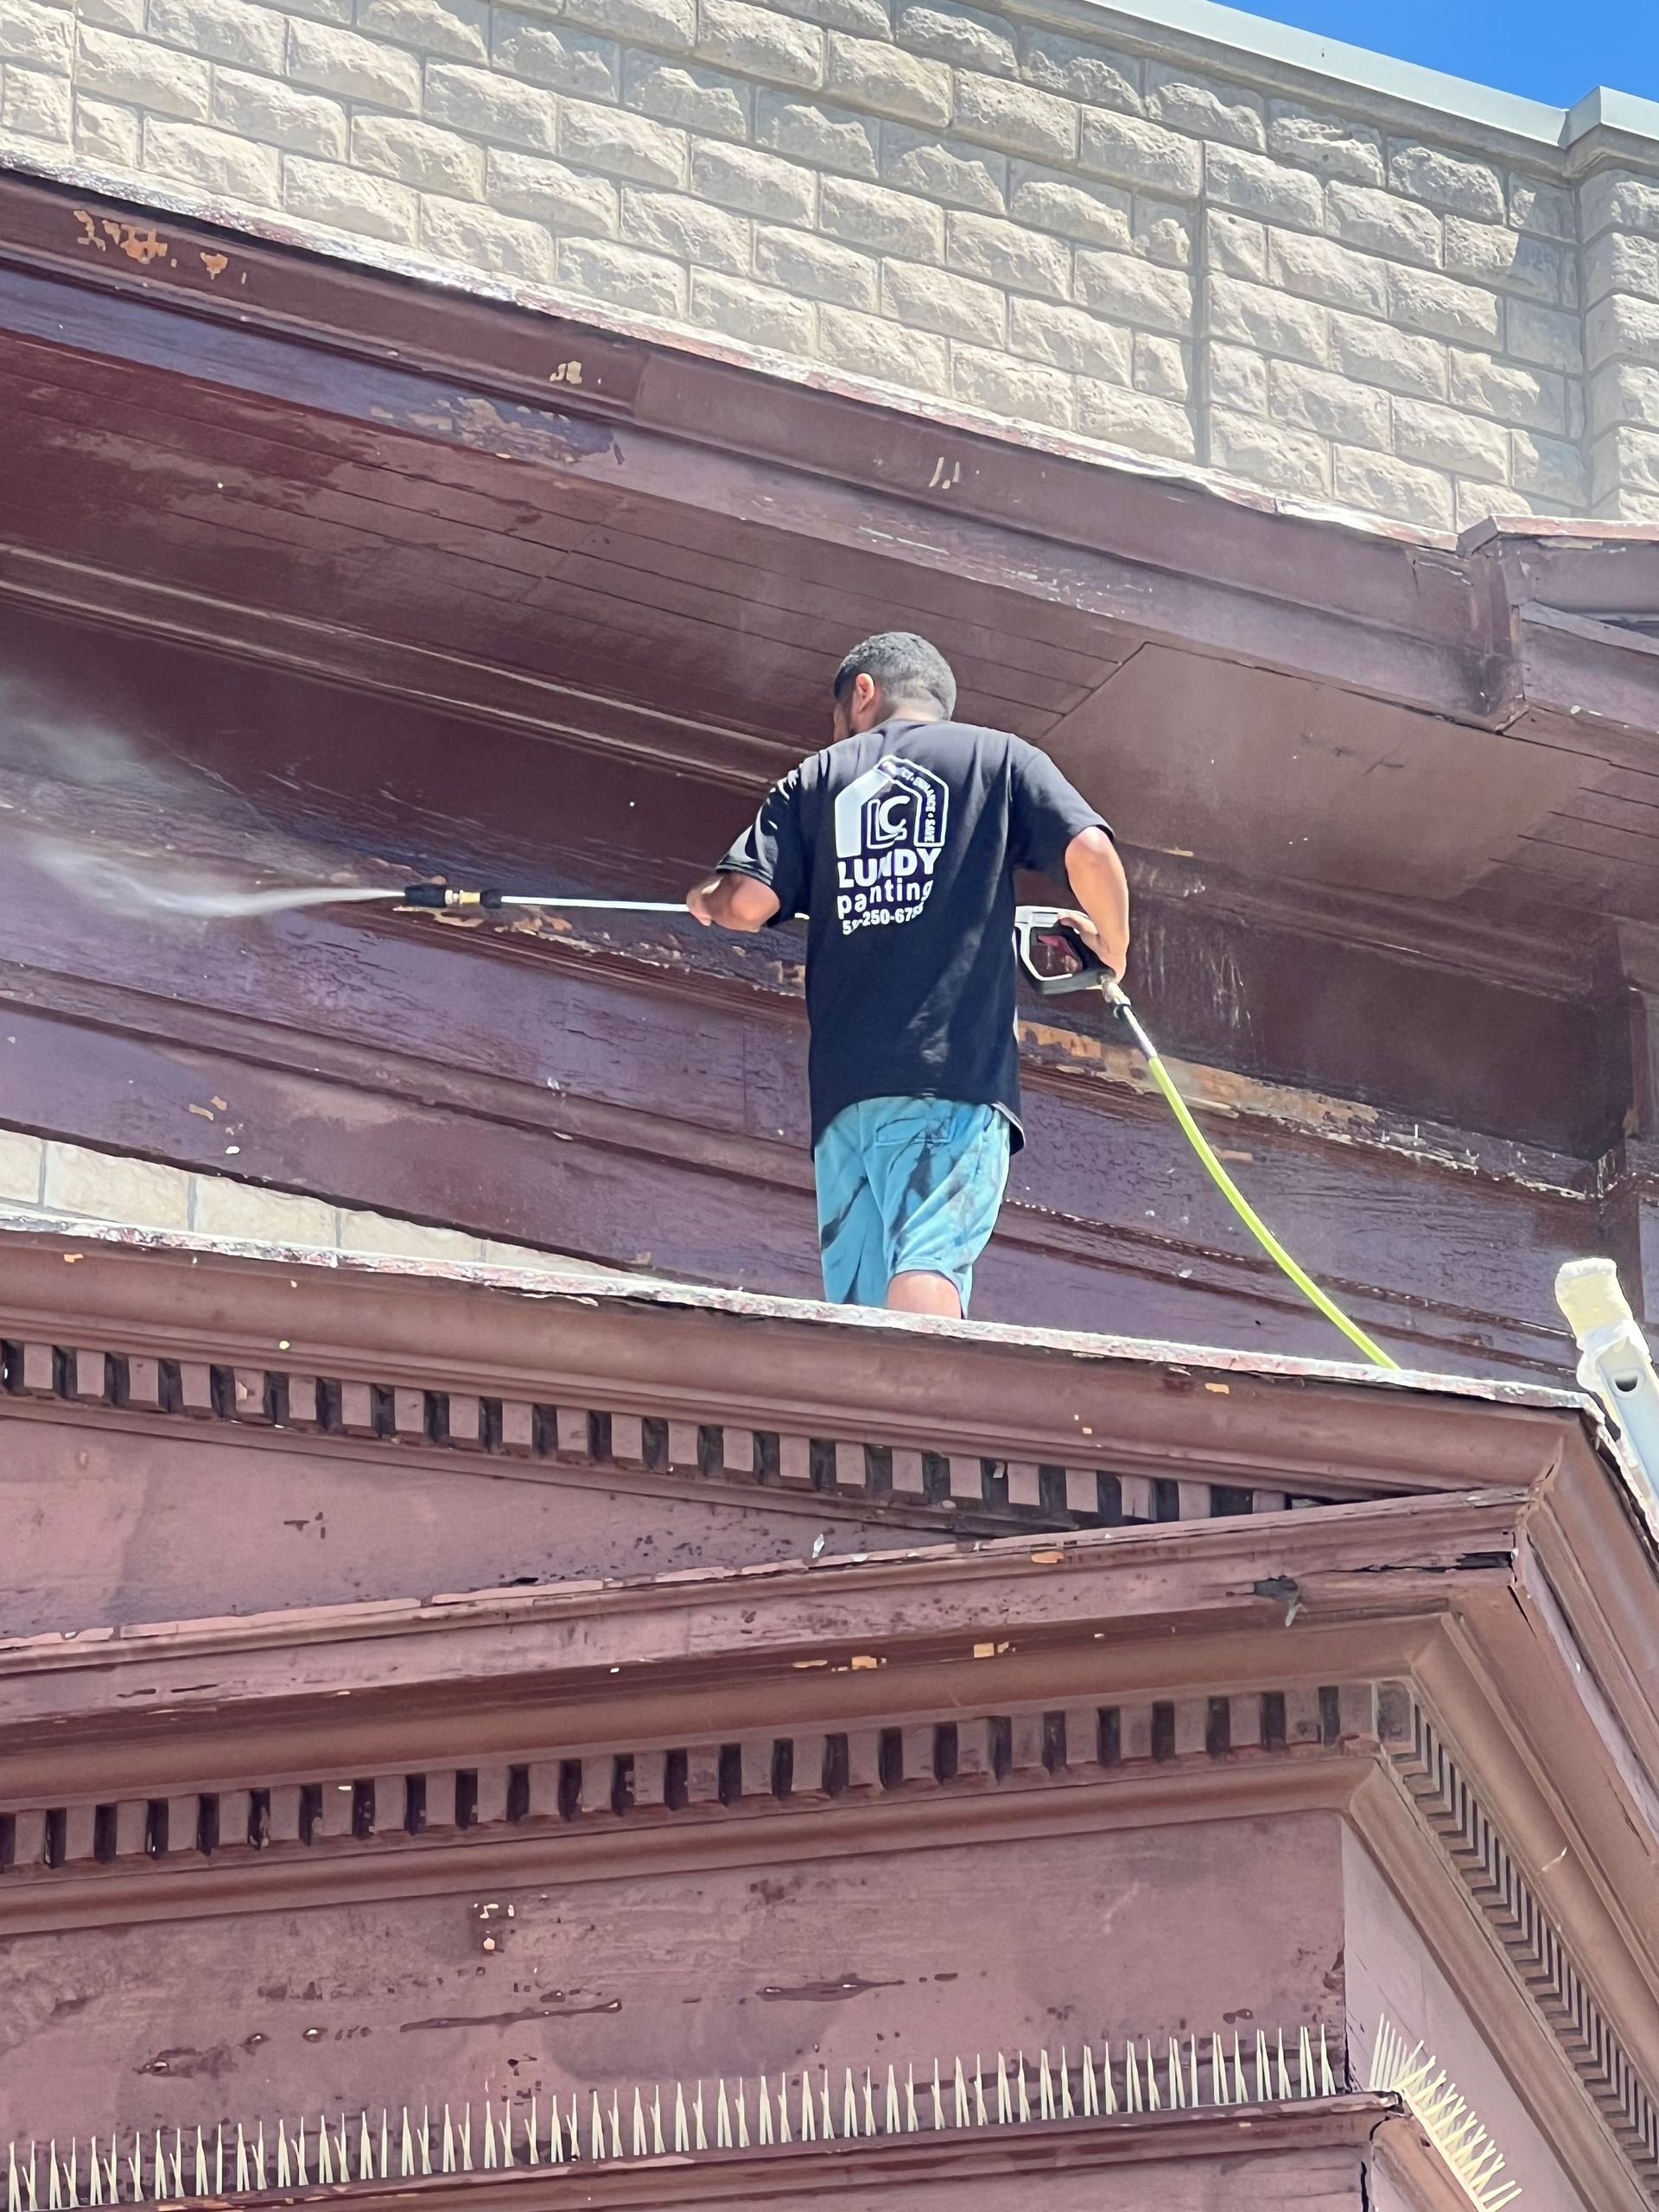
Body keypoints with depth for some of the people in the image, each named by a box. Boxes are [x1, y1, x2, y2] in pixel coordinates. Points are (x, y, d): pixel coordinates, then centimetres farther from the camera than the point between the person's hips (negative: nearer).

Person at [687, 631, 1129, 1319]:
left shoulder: (819, 778, 19)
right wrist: (1111, 946, 16)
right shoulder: (999, 758, 14)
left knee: (861, 1311, 1)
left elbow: (749, 902, 6)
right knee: (927, 1268, -20)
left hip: (844, 1083, 2)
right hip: (957, 1079, -2)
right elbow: (1090, 854, -2)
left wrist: (708, 900, 30)